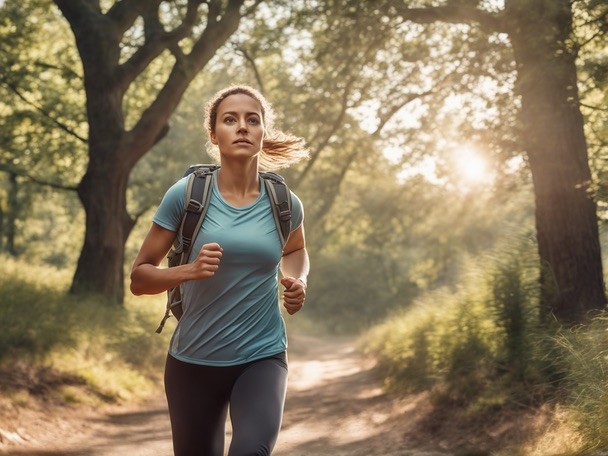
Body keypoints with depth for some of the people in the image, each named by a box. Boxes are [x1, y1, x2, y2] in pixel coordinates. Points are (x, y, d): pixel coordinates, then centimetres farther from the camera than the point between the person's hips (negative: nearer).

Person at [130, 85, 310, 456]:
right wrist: (189, 270, -24)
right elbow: (139, 278, -5)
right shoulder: (186, 195, -9)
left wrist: (298, 282, 0)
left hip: (263, 356, 0)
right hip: (194, 360, 0)